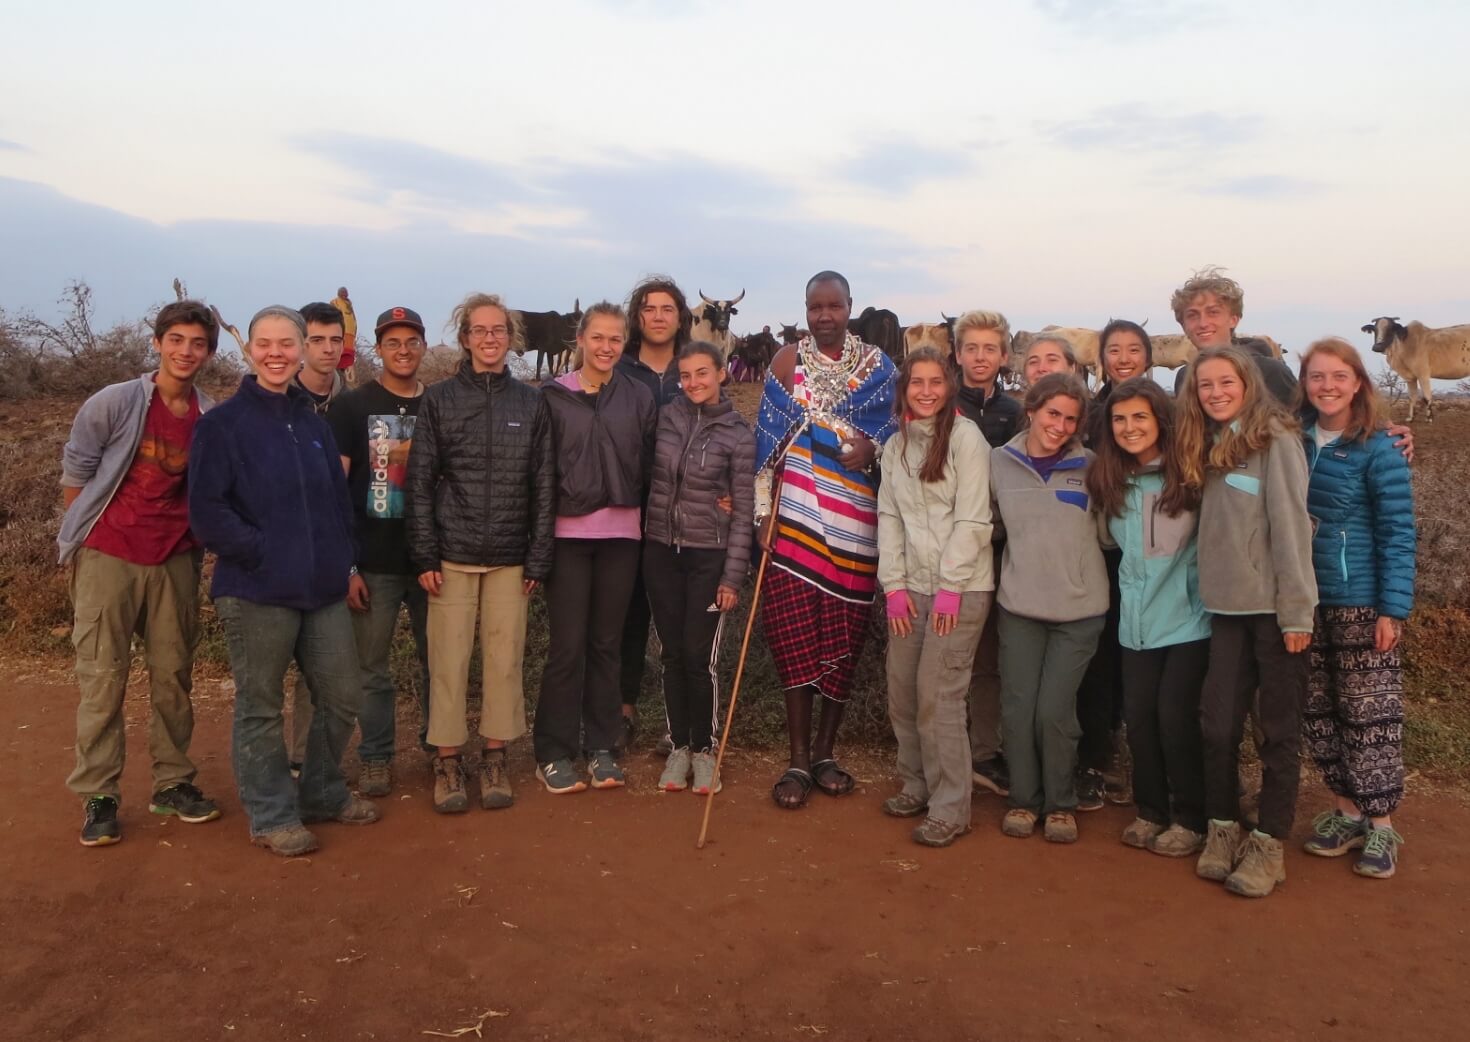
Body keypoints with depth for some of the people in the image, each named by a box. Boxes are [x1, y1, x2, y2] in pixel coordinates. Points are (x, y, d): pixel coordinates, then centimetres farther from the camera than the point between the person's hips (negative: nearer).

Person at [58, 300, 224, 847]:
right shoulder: (113, 403, -6)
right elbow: (75, 473, 2)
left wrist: (194, 542, 5)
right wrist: (84, 542, 4)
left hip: (175, 561, 3)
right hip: (109, 557, -3)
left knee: (173, 675, 9)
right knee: (103, 679, 0)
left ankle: (172, 782, 21)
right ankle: (97, 796, 9)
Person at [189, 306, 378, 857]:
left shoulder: (313, 422, 13)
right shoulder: (222, 424, -4)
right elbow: (206, 511, -9)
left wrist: (343, 560, 7)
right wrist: (262, 552, -14)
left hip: (323, 588, 6)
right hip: (257, 591, -5)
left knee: (342, 695, 11)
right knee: (260, 707, 5)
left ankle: (323, 792, 32)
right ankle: (272, 815, 21)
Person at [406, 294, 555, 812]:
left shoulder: (531, 403, 6)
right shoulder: (439, 399, 3)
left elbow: (542, 487, 6)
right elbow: (420, 481, 0)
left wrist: (538, 559, 1)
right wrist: (425, 556, -6)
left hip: (509, 559, 1)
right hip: (452, 556, -1)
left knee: (505, 660, 5)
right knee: (448, 661, 2)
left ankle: (495, 757, 19)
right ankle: (448, 760, 16)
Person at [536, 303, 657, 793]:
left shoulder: (639, 397, 6)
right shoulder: (554, 396, 0)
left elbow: (649, 464, 9)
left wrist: (637, 509, 1)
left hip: (621, 534, 2)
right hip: (567, 533, -2)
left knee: (606, 643, 9)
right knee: (567, 646, 0)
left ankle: (601, 748, 20)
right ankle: (555, 752, 13)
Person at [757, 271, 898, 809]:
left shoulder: (878, 364, 9)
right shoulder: (789, 360, 5)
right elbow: (770, 440, 1)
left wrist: (872, 450, -12)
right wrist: (765, 513, -6)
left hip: (855, 523, 2)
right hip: (797, 518, -1)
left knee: (845, 635, 4)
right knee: (796, 633, -4)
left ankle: (825, 751, 20)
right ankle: (798, 760, 7)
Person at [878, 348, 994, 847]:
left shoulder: (965, 436, -7)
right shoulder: (895, 445, 12)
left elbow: (972, 519, -11)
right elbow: (889, 517, 9)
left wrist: (950, 587, -14)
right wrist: (894, 585, 1)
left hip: (960, 587, -6)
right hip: (911, 586, 6)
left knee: (937, 694, -7)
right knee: (901, 690, 8)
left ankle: (950, 809, 5)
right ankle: (917, 786, 26)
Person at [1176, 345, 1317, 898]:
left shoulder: (1274, 438, -8)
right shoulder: (1207, 446, 12)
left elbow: (1291, 524, -13)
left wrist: (1296, 610, -16)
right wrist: (1206, 593, 4)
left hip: (1274, 606, -5)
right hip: (1227, 607, 6)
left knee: (1278, 729, 4)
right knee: (1218, 724, 6)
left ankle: (1268, 845, 14)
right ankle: (1222, 829, 21)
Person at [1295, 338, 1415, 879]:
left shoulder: (1377, 450, -9)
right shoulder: (1292, 440, 3)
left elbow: (1398, 532, -9)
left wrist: (1393, 608, -14)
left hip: (1360, 603, -4)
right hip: (1305, 600, 5)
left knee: (1369, 714, 3)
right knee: (1319, 713, 11)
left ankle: (1381, 825, 16)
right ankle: (1346, 810, 26)